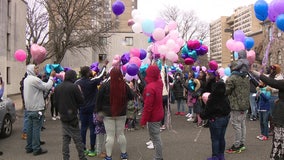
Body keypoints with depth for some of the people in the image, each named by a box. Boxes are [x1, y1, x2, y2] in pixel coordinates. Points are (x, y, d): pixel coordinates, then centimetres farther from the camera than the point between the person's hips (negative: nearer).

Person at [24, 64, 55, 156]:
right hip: (36, 108, -9)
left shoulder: (26, 80, 13)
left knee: (30, 128, 13)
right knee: (36, 128, -3)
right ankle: (36, 149, 1)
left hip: (29, 108, 9)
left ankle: (29, 147, 20)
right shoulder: (35, 79, -18)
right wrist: (51, 77, -4)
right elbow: (46, 87, -14)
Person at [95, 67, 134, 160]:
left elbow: (99, 100, -7)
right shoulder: (125, 85, -7)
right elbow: (131, 96, 6)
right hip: (121, 114, 2)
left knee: (110, 135, 3)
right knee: (121, 134, 15)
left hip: (108, 114, -2)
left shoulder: (105, 85, -13)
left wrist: (98, 111, 3)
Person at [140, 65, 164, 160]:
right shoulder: (159, 82, -3)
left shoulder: (150, 87, -25)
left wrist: (143, 120, -15)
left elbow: (147, 106, -23)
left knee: (156, 139, 1)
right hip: (158, 114, 9)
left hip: (153, 116, -9)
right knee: (156, 136, 20)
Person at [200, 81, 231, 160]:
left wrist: (202, 115, 3)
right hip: (225, 119, 7)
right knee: (222, 138, 16)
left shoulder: (212, 100, -21)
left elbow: (207, 111, -14)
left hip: (215, 120, -6)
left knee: (215, 139, 4)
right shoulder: (225, 98, -3)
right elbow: (228, 109, 10)